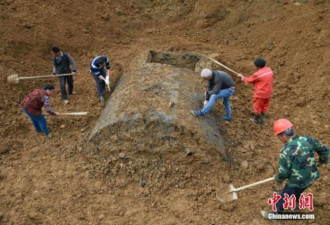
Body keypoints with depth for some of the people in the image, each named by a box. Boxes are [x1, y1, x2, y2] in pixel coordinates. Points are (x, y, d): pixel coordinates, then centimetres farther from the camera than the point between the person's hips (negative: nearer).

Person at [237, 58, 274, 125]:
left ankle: (256, 120, 30)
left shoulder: (258, 74, -23)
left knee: (257, 107, 13)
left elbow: (249, 80, -9)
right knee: (265, 107, 19)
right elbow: (271, 80, 9)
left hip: (260, 94, -7)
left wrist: (242, 77, 8)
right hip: (268, 93, 7)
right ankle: (262, 120, 30)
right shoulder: (269, 70, -3)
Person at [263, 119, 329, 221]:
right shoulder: (307, 139, -12)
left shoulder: (286, 151, -29)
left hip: (297, 182, -6)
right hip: (311, 177, 6)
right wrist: (323, 159, 25)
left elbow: (284, 172, -21)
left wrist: (278, 178, 2)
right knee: (296, 192, 35)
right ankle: (295, 206, 59)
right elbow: (324, 149, 3)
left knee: (282, 198, 18)